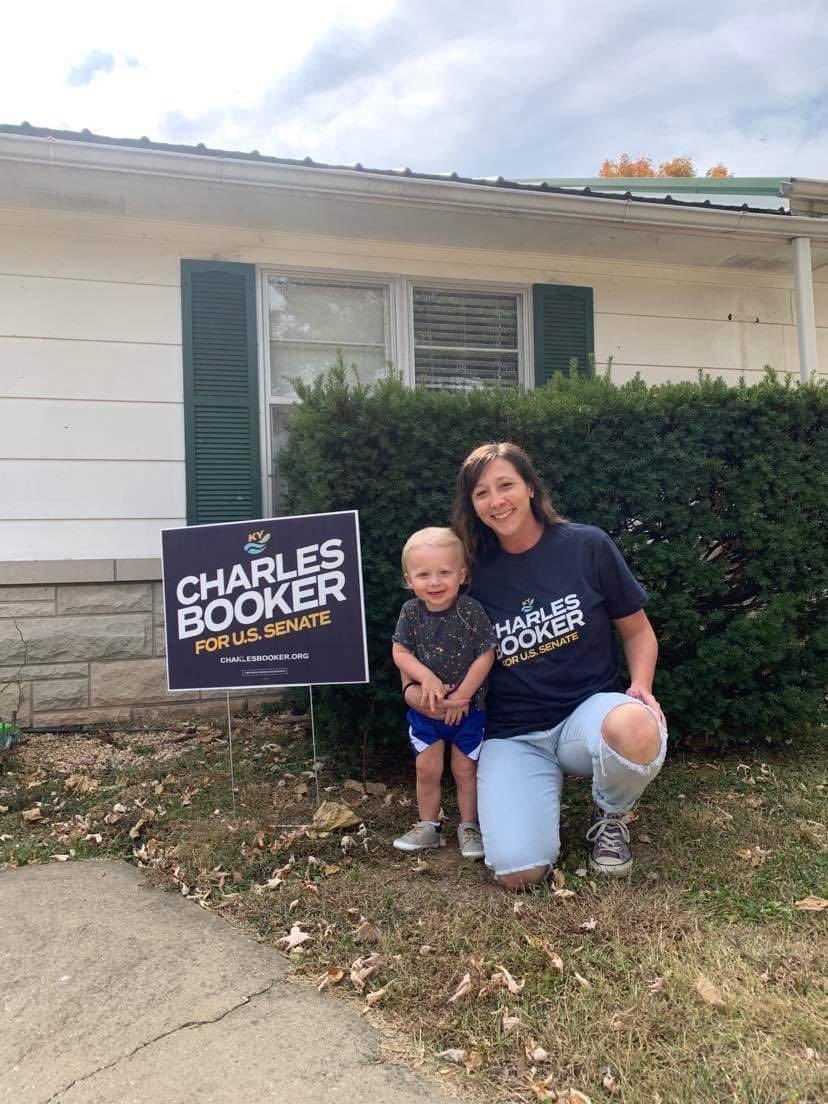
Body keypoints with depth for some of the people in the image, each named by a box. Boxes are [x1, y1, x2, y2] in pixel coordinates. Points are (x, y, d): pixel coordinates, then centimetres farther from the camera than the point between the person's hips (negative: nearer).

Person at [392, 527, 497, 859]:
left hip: (468, 707, -2)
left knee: (465, 769, 9)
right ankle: (428, 826, 28)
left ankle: (470, 827, 25)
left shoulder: (471, 611, -16)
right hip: (425, 708, 2)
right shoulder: (411, 612, -8)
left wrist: (461, 696, -15)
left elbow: (485, 656, -15)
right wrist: (427, 677, -22)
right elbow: (400, 652, -7)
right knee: (427, 770, 11)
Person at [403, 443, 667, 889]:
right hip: (514, 734, 1)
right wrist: (417, 691, -8)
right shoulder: (474, 573, 1)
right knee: (517, 871, -23)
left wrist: (641, 685, -13)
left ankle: (610, 817, -1)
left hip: (589, 710, 0)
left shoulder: (587, 546, -3)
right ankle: (546, 791, 14)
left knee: (635, 728, -38)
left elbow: (637, 631, 6)